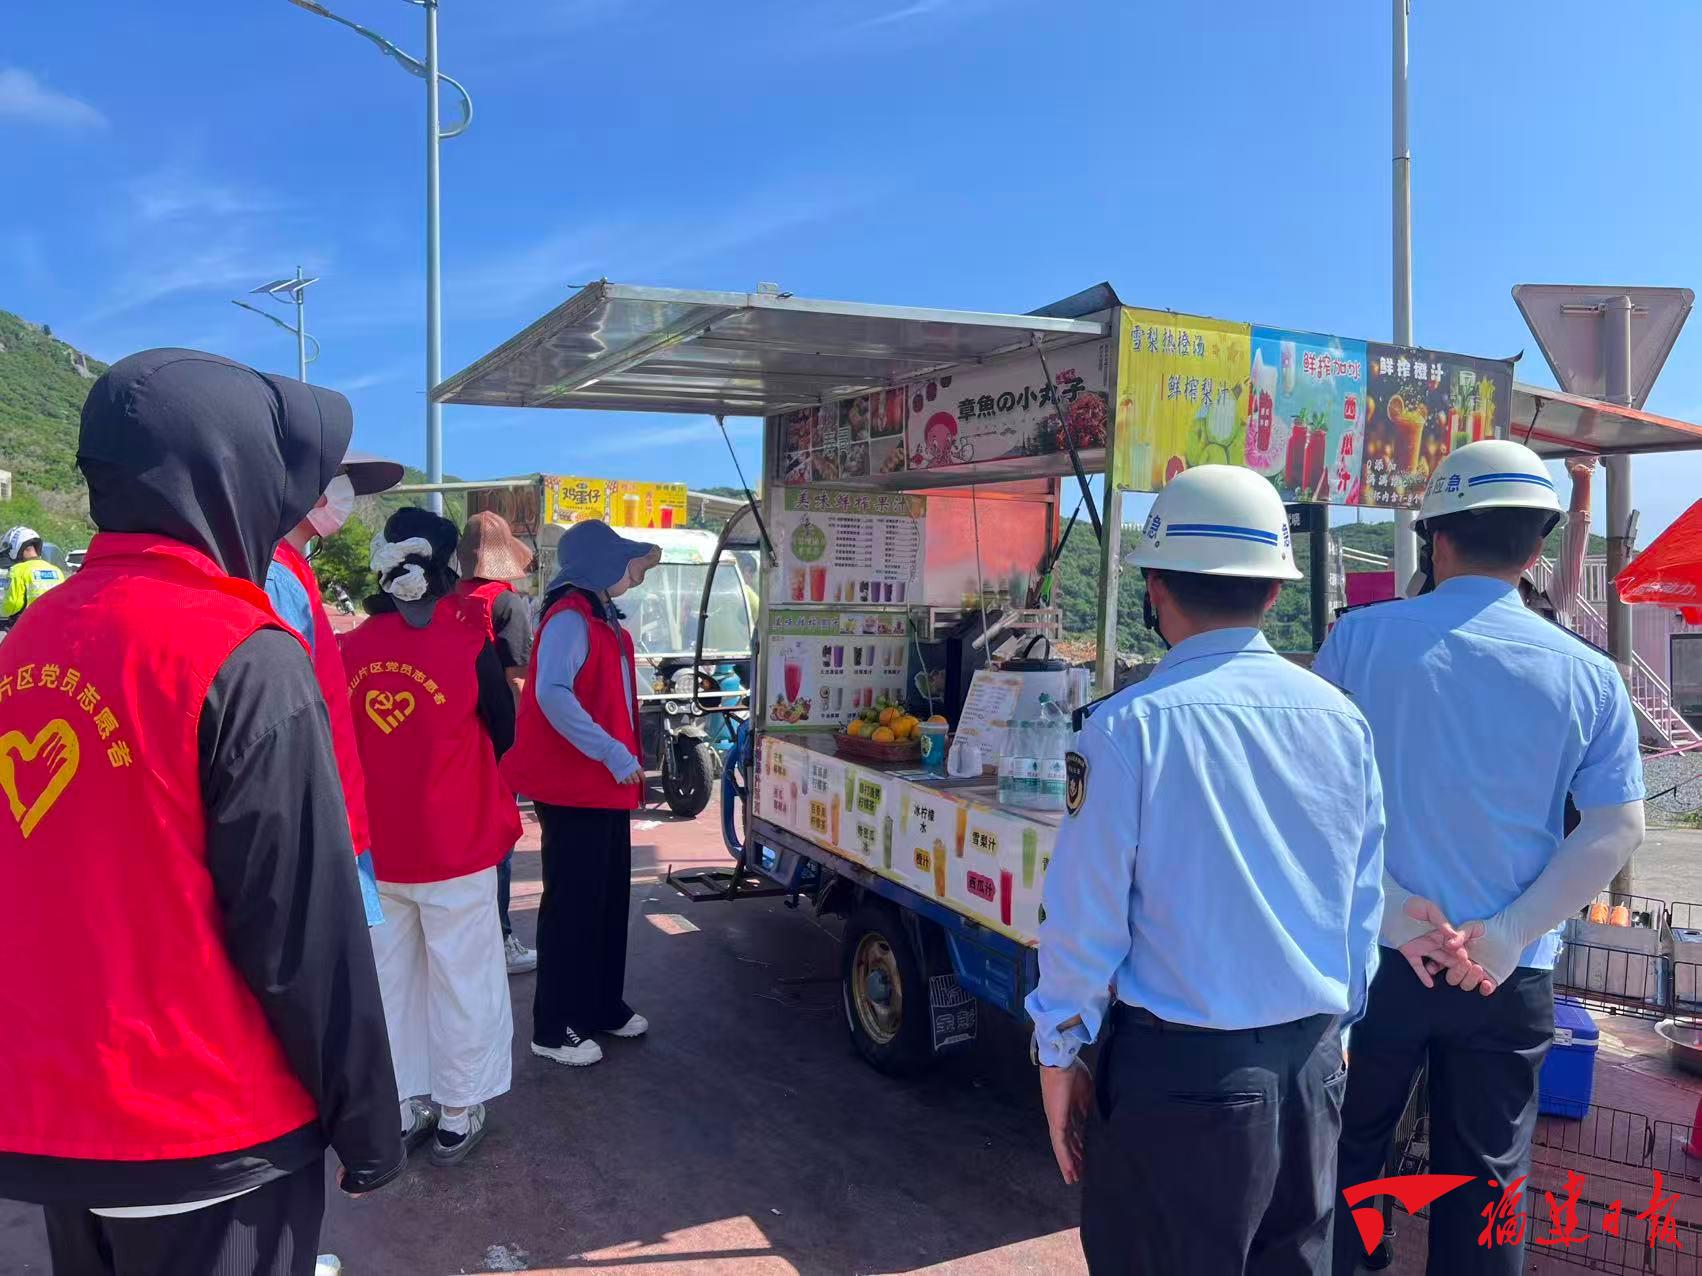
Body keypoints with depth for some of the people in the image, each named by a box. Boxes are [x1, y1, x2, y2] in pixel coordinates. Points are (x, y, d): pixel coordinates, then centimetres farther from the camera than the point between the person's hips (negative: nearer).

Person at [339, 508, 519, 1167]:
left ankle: (397, 1107, 28)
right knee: (461, 980, 10)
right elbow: (503, 737, -2)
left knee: (389, 976, 17)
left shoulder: (350, 649, -7)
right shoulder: (471, 644, -16)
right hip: (455, 846, -3)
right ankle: (457, 1115, 20)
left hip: (375, 850, 4)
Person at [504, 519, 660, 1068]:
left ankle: (604, 1006, 30)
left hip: (607, 785, 9)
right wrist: (613, 755, -27)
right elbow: (552, 694, -30)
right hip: (573, 787, -9)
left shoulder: (603, 620, 13)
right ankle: (555, 1028, 11)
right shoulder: (569, 618, -17)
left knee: (611, 897, 16)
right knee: (573, 903, -1)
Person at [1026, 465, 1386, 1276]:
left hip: (1179, 1070, -5)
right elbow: (1364, 905, 4)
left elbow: (1087, 912, -13)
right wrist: (1329, 1026, 18)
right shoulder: (1342, 719, -1)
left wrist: (1059, 1054, 0)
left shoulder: (1132, 724, -16)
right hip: (1312, 1065, 5)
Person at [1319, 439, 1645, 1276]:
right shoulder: (1588, 675, -2)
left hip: (1374, 955, -1)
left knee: (1343, 1159, 15)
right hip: (1508, 978, 2)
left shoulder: (1362, 637, -7)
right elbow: (1617, 830, -4)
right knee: (1484, 1181, 16)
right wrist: (1507, 935, -7)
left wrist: (1393, 910, -7)